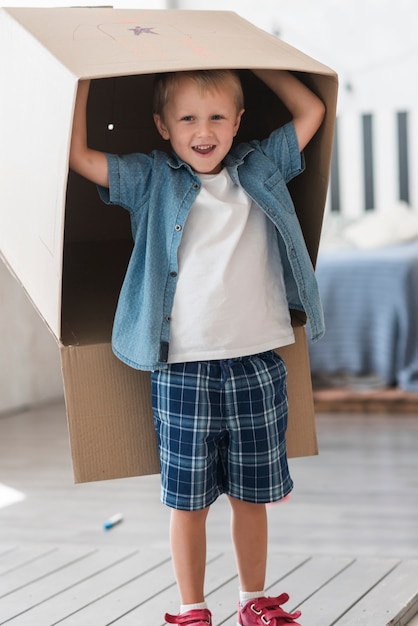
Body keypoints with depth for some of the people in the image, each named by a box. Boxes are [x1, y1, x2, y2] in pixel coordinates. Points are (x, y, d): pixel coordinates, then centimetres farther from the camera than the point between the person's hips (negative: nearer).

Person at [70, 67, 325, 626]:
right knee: (188, 499, 5)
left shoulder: (261, 170, 8)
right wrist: (83, 76, -4)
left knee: (251, 495, 13)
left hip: (257, 364, 2)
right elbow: (76, 154, -5)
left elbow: (312, 110, 15)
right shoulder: (151, 181, 2)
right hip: (183, 367, -2)